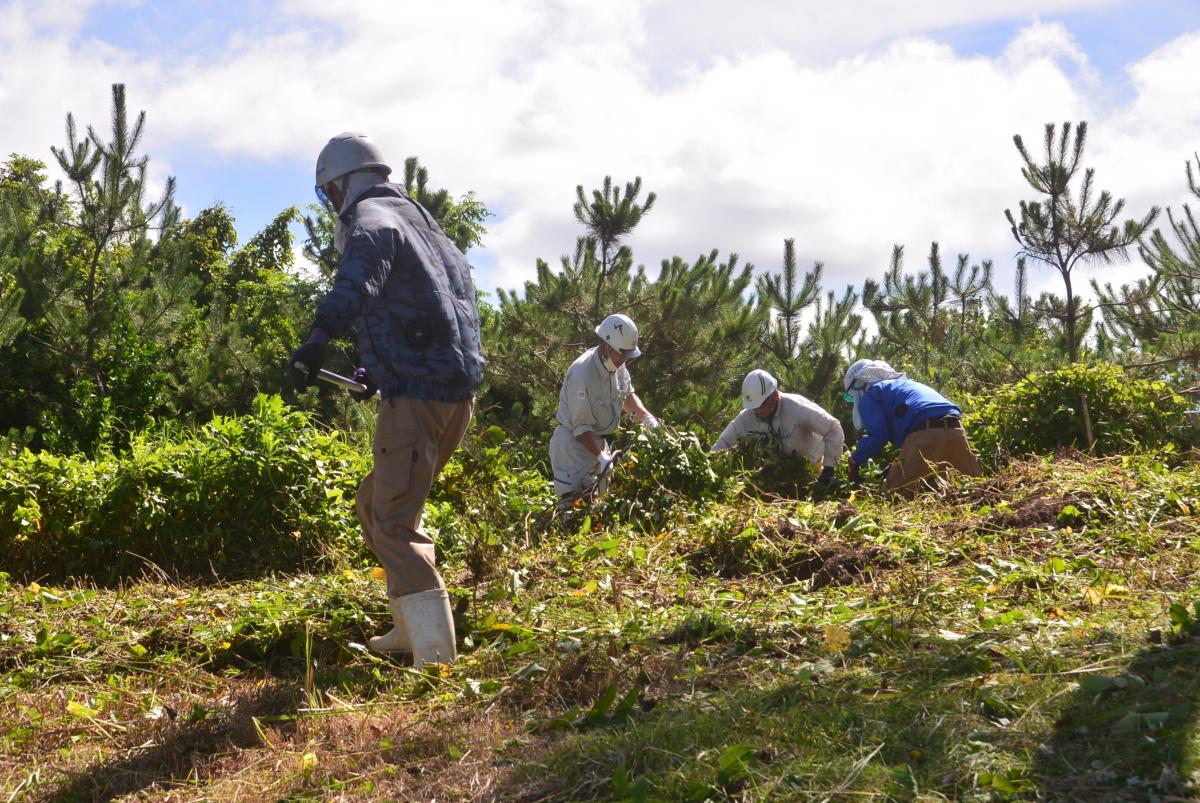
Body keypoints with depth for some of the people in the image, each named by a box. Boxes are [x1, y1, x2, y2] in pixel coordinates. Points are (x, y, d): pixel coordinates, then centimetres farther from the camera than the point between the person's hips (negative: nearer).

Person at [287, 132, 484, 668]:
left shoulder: (370, 217, -7)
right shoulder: (417, 219, 23)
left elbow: (362, 267, -30)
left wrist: (321, 334, -43)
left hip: (418, 392, -9)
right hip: (457, 386, 9)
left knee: (394, 525, -9)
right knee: (376, 506, 22)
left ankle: (437, 659, -15)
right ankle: (412, 628, 28)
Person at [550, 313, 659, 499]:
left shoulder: (617, 363, -6)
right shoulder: (582, 374, -28)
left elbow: (628, 395, 14)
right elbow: (581, 427, -23)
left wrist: (647, 418, -2)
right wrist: (601, 457, -28)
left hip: (597, 439, 8)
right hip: (575, 443, -8)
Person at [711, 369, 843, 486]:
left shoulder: (799, 408, -39)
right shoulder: (747, 416, -26)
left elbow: (834, 429, -32)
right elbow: (723, 443, -15)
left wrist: (829, 468, -34)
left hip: (809, 461, -4)